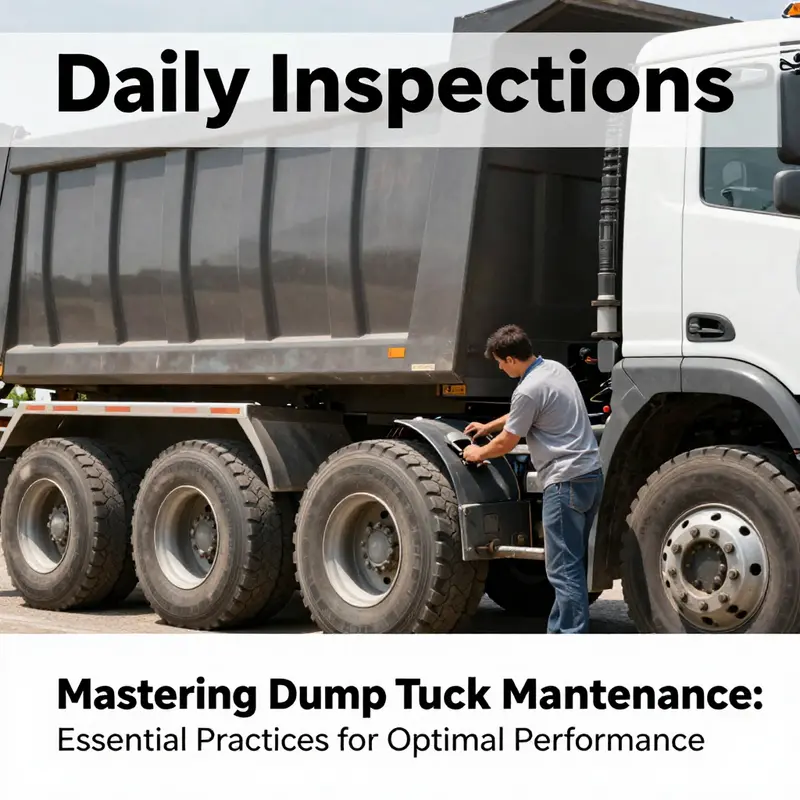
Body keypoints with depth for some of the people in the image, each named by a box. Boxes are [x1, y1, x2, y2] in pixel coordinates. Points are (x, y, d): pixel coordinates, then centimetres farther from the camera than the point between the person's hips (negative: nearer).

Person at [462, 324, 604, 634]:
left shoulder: (528, 390, -15)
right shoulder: (555, 368, 14)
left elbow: (507, 442, -3)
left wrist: (479, 454, 16)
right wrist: (488, 426, 39)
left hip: (566, 481, -10)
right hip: (590, 473, 10)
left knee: (563, 568, -8)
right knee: (570, 564, 14)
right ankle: (561, 631, 20)